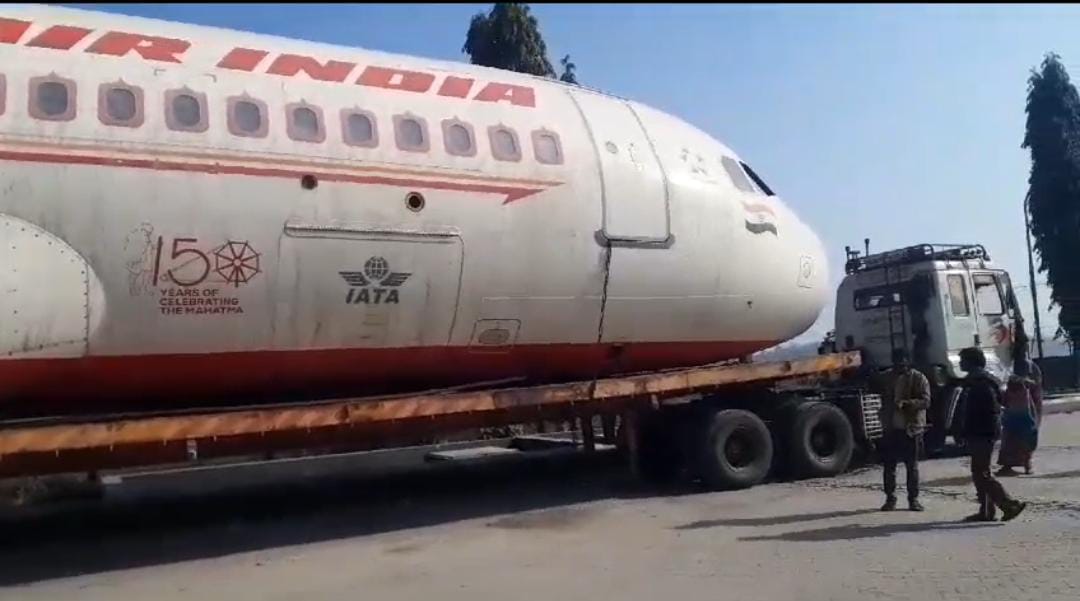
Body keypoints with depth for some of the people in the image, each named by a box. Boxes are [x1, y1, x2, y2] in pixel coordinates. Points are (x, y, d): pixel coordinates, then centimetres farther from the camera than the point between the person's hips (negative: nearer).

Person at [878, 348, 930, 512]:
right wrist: (885, 422, 9)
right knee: (889, 465, 3)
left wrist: (906, 403, -28)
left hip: (911, 429, -4)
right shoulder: (889, 378, 12)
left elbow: (925, 401, -13)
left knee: (912, 466, 4)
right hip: (892, 429, 4)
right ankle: (890, 498, 12)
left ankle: (913, 499, 13)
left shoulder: (919, 378, -3)